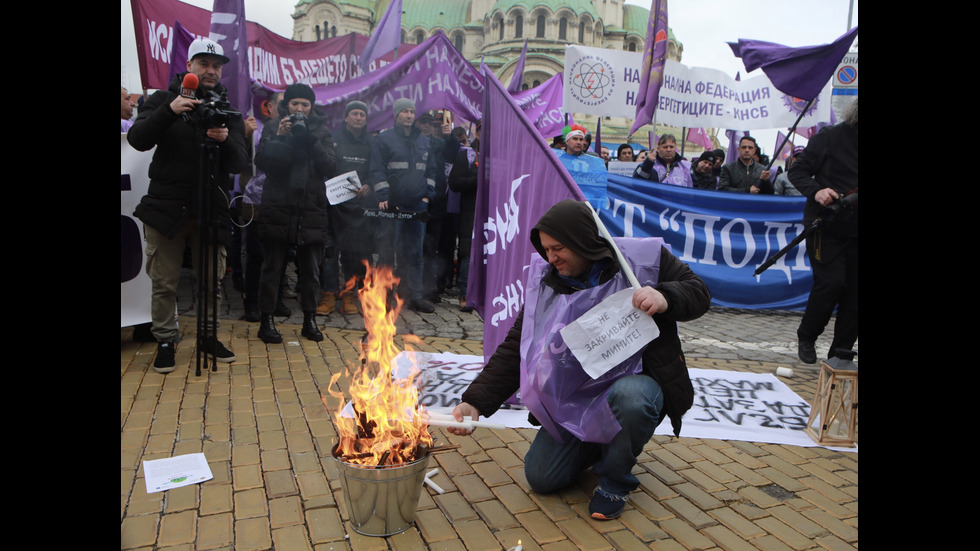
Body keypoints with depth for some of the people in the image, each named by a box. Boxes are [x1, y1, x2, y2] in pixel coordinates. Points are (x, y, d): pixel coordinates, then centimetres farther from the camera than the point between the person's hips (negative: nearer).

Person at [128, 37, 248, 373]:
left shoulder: (228, 109, 9)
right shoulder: (163, 99, 6)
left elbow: (240, 163, -1)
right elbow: (137, 139, -8)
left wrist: (226, 141, -23)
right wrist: (169, 111, -22)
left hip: (212, 208, 1)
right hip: (166, 207, -1)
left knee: (212, 281, 6)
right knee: (164, 283, 3)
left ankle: (209, 336, 22)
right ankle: (165, 341, 17)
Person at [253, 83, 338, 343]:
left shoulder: (322, 131, 11)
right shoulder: (273, 129, 9)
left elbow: (330, 166, -3)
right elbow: (261, 161, -4)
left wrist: (311, 140, -14)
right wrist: (280, 137, -14)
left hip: (312, 210, 1)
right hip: (277, 208, -1)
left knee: (311, 269, 7)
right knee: (272, 267, 4)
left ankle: (309, 319, 19)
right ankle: (267, 319, 13)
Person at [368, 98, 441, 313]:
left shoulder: (424, 141, 17)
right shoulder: (383, 139, 2)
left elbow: (431, 170, 19)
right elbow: (376, 170, -4)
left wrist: (427, 195, 7)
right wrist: (383, 197, -14)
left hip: (417, 206, 4)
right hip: (392, 206, -4)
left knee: (414, 252, 6)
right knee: (387, 251, -1)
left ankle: (414, 295, 12)